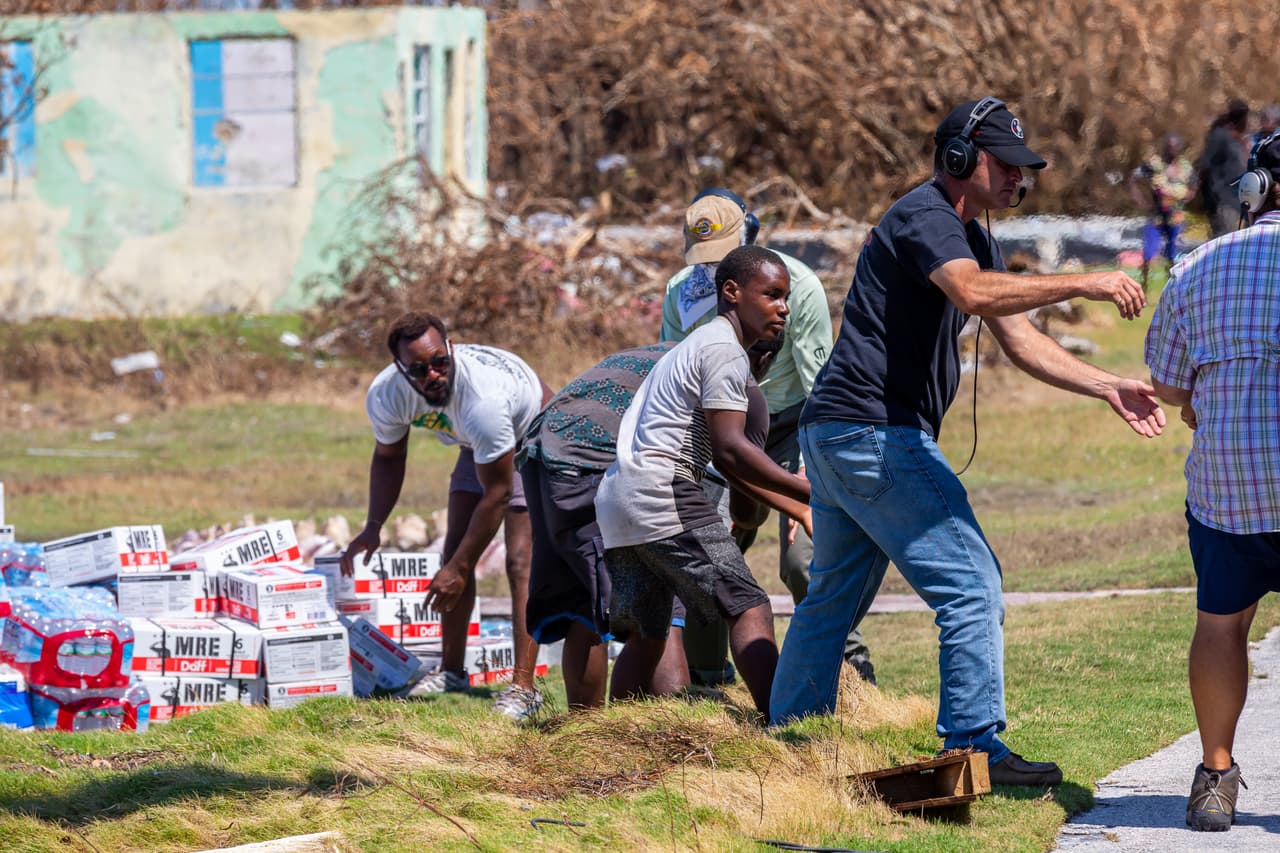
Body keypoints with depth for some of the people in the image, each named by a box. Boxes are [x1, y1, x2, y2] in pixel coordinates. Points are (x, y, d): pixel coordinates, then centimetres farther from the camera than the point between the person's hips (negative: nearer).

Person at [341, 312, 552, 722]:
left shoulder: (481, 398, -42)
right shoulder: (385, 396, -23)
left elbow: (497, 492, -32)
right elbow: (388, 457, 1)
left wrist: (459, 568, -28)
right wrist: (373, 527, -8)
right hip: (478, 446, 7)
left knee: (521, 562, -17)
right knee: (456, 552, 4)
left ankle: (523, 687, -20)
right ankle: (452, 671, 18)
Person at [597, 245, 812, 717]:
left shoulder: (698, 344, 26)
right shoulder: (724, 350, -6)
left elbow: (727, 462, 26)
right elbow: (732, 449, -17)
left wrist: (798, 509, 22)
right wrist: (809, 493, -18)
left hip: (615, 498, 10)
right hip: (662, 495, -10)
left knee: (646, 634, 15)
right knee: (749, 609, -12)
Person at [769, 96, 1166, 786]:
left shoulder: (972, 238, 20)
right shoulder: (925, 217, -13)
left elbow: (1019, 339, 19)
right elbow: (973, 293, -33)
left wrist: (1109, 387, 9)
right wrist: (1083, 284, -34)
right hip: (876, 434, -11)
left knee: (831, 598, 18)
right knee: (971, 583, -10)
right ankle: (972, 747, -10)